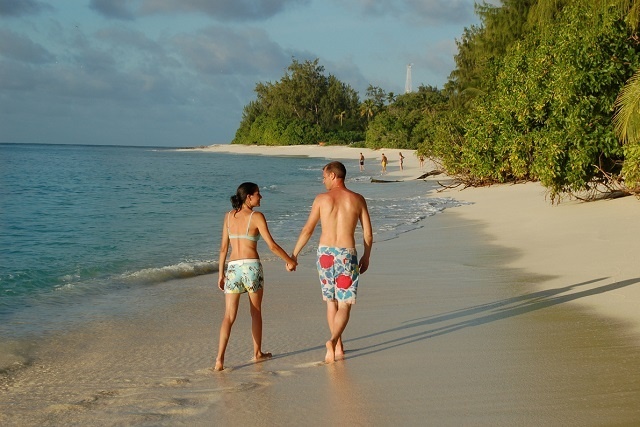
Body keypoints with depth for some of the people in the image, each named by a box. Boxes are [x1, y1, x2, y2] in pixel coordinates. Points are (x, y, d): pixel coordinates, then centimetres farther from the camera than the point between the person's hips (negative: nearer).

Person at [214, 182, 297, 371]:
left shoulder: (229, 216, 9)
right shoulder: (256, 217, -5)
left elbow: (224, 247, 10)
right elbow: (272, 245, -8)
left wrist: (221, 273, 16)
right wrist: (290, 260, 5)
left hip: (233, 268, 3)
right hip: (252, 266, -3)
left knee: (229, 316, -1)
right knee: (256, 312, 16)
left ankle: (220, 358, -13)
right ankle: (257, 353, 27)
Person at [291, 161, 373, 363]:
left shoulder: (322, 198, 0)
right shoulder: (357, 199, 2)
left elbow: (307, 230, 0)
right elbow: (368, 234, 4)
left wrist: (294, 255, 8)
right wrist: (366, 257, 17)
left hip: (325, 252, 1)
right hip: (347, 254, -1)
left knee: (331, 302, 15)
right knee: (344, 305, 2)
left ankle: (338, 347, 18)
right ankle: (333, 341, -22)